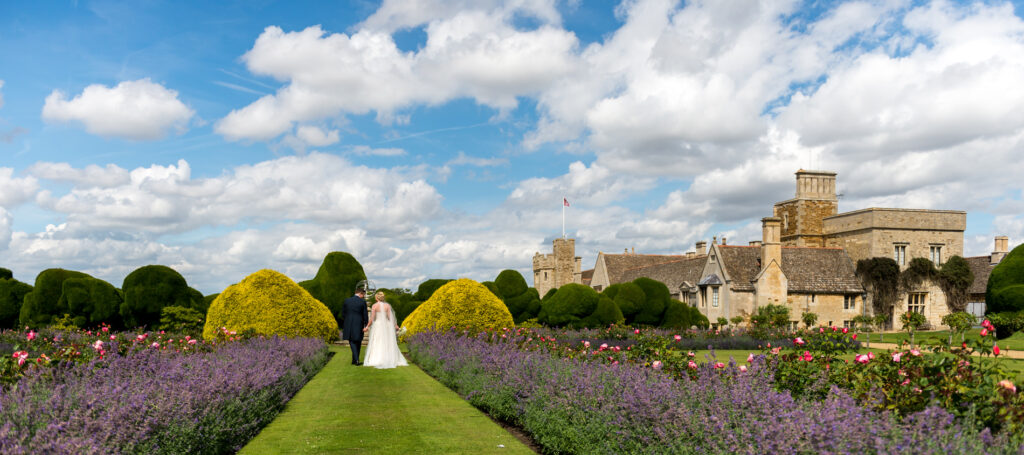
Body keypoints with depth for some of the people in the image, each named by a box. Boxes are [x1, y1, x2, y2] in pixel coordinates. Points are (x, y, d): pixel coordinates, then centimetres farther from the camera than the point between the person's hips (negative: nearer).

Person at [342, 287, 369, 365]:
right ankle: (355, 360, 17)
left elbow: (343, 313, 6)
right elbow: (365, 315, -5)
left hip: (349, 324, 1)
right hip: (359, 325, -1)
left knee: (352, 342, 6)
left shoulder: (347, 300, 2)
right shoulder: (363, 302, -5)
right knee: (358, 342, 13)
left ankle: (356, 360, -12)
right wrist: (366, 325, 2)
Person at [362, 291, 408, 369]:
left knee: (377, 344, 1)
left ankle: (377, 361, -6)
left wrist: (368, 326, 1)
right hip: (386, 326, 3)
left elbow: (372, 318, -9)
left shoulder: (374, 306, -8)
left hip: (377, 326, -3)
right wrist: (395, 325, 7)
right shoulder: (387, 305, 0)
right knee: (388, 344, 11)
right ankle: (391, 360, 10)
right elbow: (390, 317, -3)